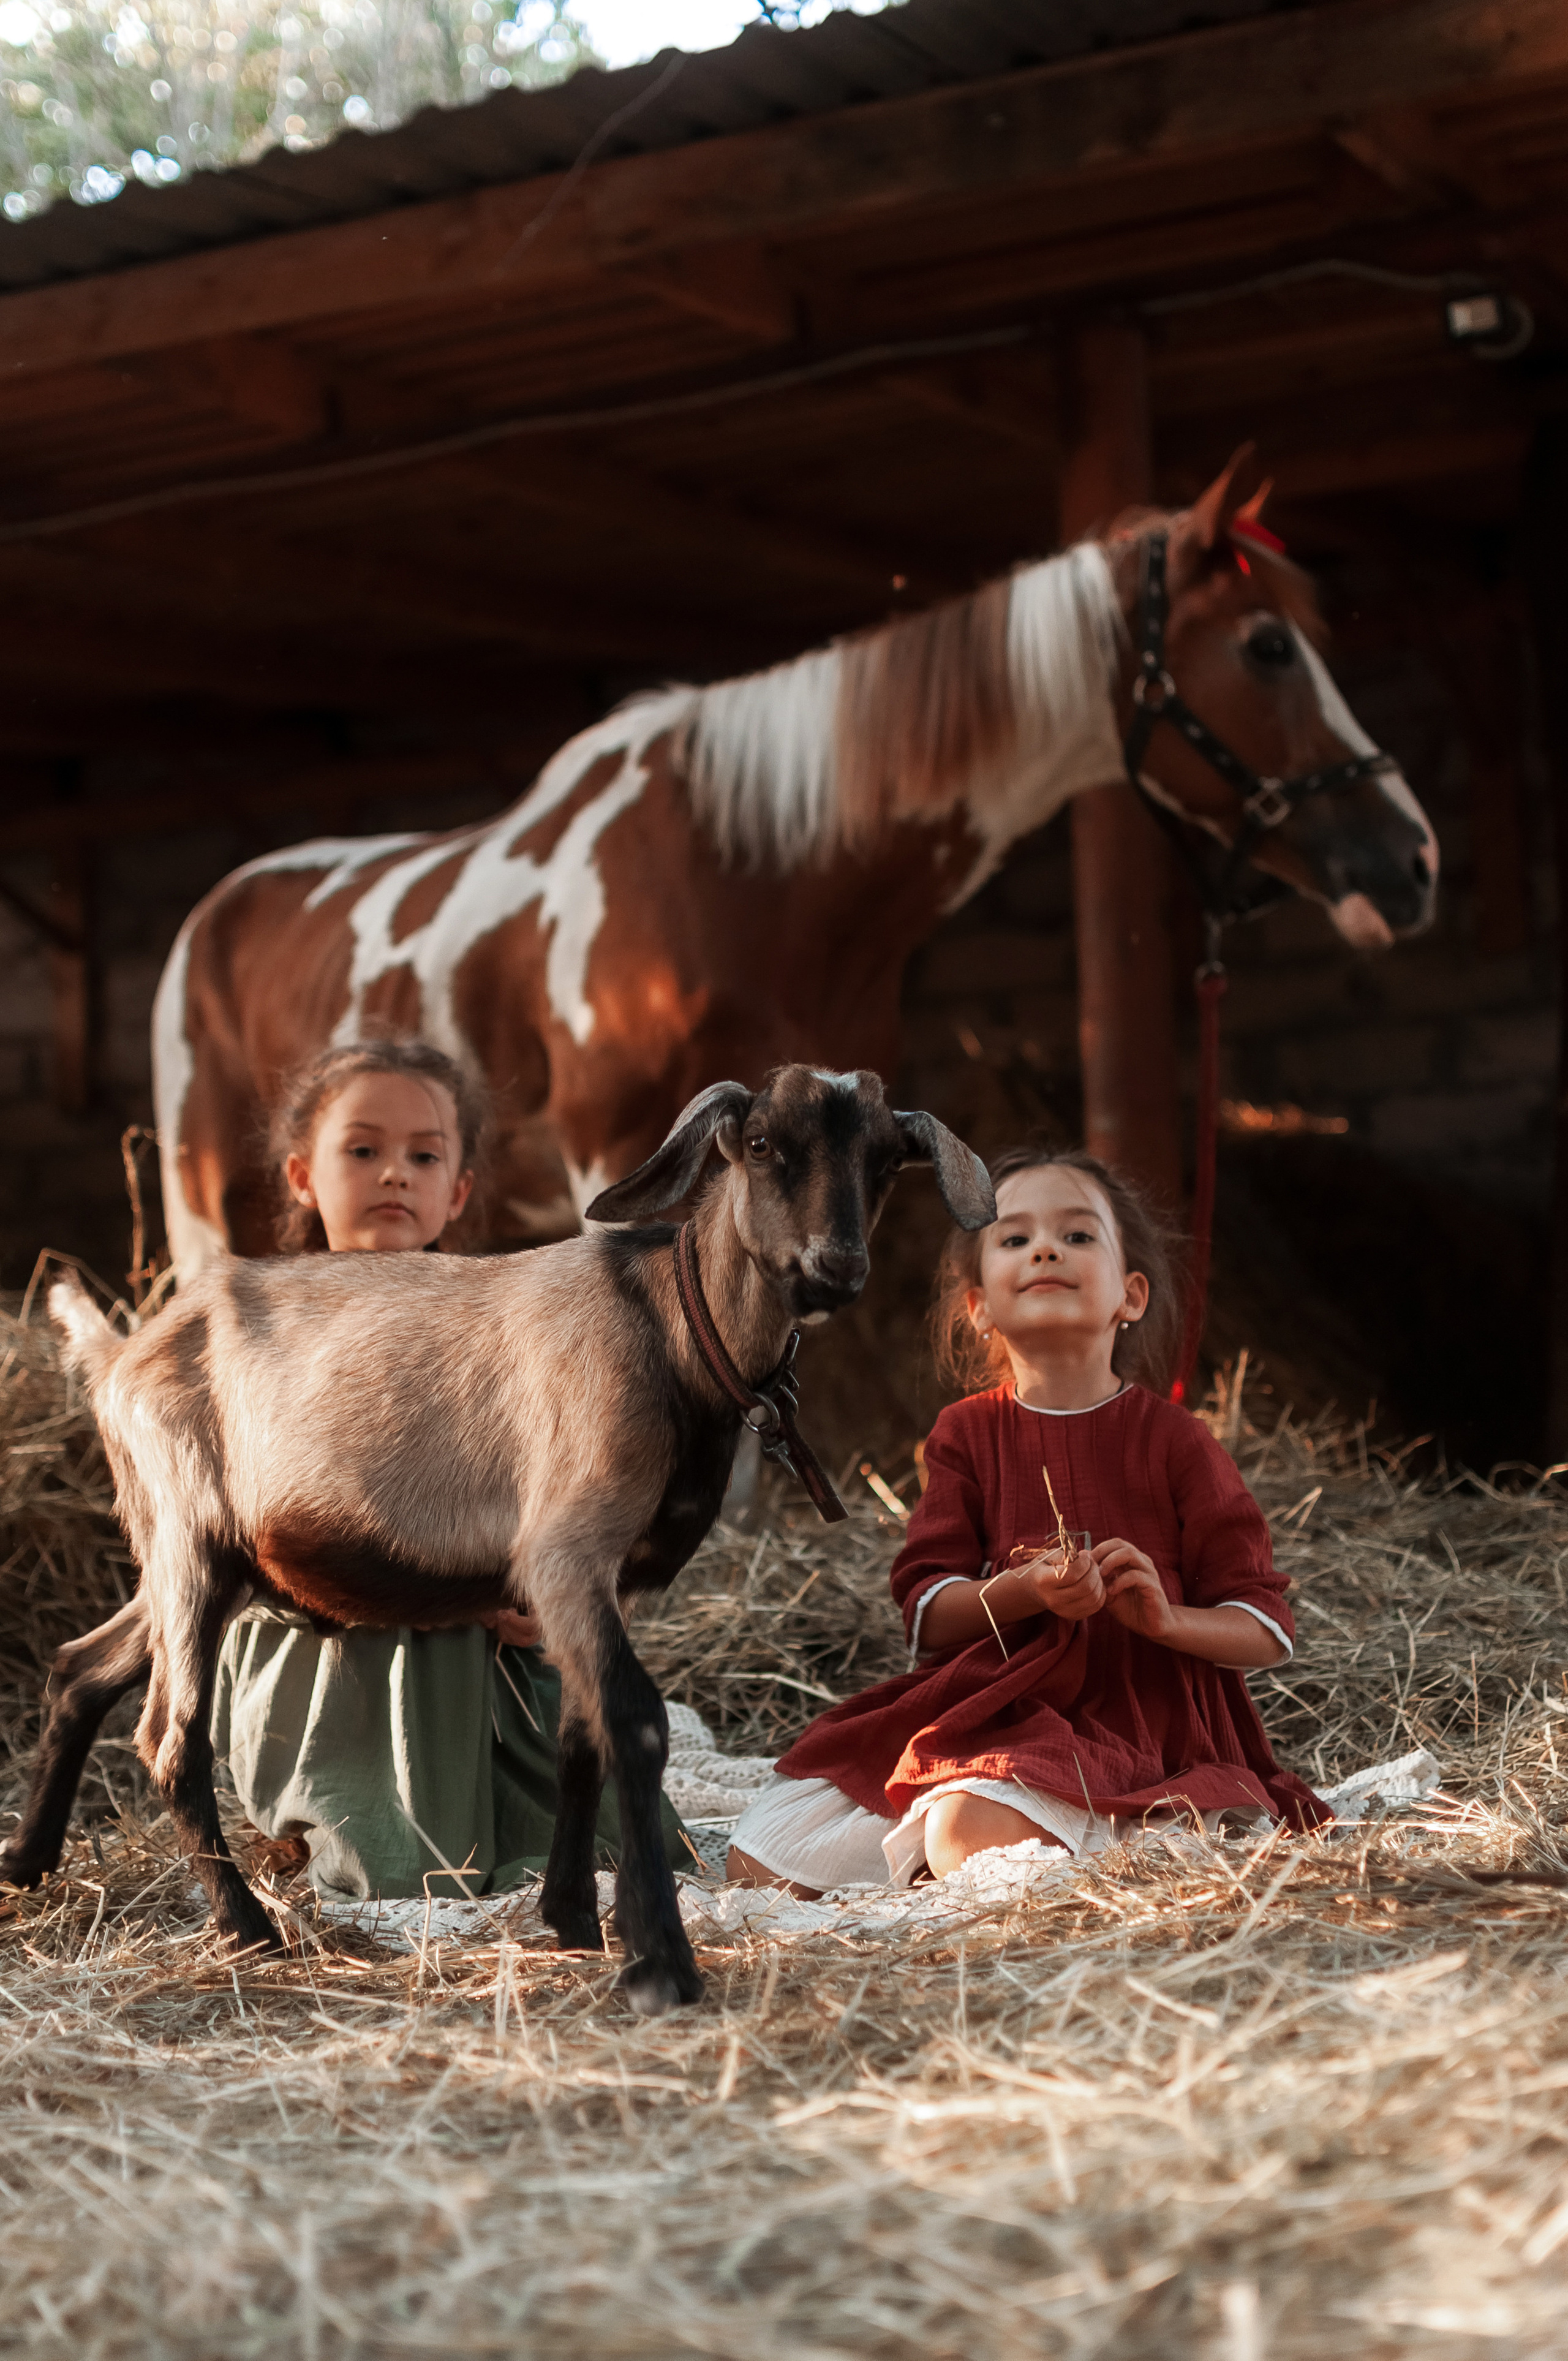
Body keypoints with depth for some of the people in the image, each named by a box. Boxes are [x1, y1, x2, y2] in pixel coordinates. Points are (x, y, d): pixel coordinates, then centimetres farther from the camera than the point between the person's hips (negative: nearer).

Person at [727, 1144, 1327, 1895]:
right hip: (984, 1707, 4)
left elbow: (1268, 1632, 1)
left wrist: (1169, 1617, -19)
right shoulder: (967, 1434, 8)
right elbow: (926, 1613, -1)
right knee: (759, 1860, -6)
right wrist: (1022, 1592, -20)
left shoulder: (1171, 1440, 0)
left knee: (973, 1830, -37)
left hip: (1132, 1723, -4)